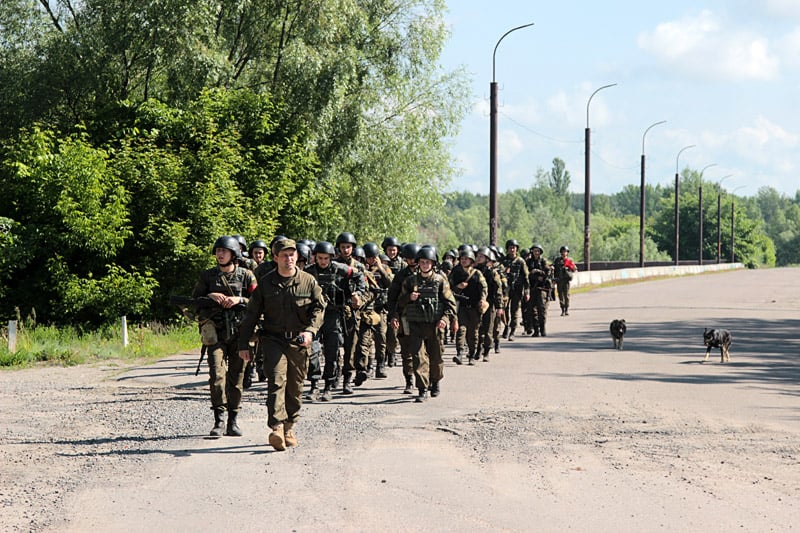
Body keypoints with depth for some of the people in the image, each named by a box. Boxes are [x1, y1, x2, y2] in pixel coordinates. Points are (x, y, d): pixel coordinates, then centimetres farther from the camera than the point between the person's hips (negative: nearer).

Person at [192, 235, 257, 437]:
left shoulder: (246, 276, 7)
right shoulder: (207, 276, 10)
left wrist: (239, 300, -10)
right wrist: (210, 297, -6)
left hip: (239, 332, 0)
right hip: (216, 333, 0)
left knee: (237, 376, 3)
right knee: (217, 375, -13)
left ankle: (233, 421, 11)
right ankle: (218, 421, -11)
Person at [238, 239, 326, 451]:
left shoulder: (309, 282, 4)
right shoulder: (265, 283, 3)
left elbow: (319, 308, 4)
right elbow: (251, 314, 7)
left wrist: (310, 330, -14)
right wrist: (243, 344, 5)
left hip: (299, 342, 2)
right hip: (273, 340, -2)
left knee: (295, 387, 7)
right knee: (277, 381, -17)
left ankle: (289, 427, 20)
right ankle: (277, 429, -27)